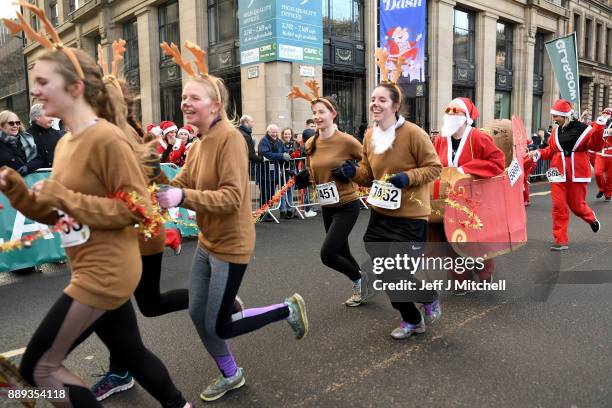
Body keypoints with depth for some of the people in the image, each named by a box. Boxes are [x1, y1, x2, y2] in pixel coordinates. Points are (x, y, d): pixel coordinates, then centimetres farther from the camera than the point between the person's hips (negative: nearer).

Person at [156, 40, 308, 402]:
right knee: (197, 315, 15)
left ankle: (289, 309, 22)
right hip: (207, 243, 9)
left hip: (231, 246, -9)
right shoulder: (200, 142, 6)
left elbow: (232, 197, -28)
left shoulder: (230, 137, -21)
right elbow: (181, 184, 4)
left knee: (219, 327, 3)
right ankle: (230, 376, 39)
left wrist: (183, 198, -34)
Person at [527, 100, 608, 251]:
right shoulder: (556, 131, 6)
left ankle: (591, 218, 44)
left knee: (576, 205, 7)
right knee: (559, 206, -2)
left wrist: (600, 125, -21)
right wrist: (538, 153, -5)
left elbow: (596, 146, -13)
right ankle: (561, 241, 4)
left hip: (577, 174, -3)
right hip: (559, 173, 3)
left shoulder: (583, 129, -6)